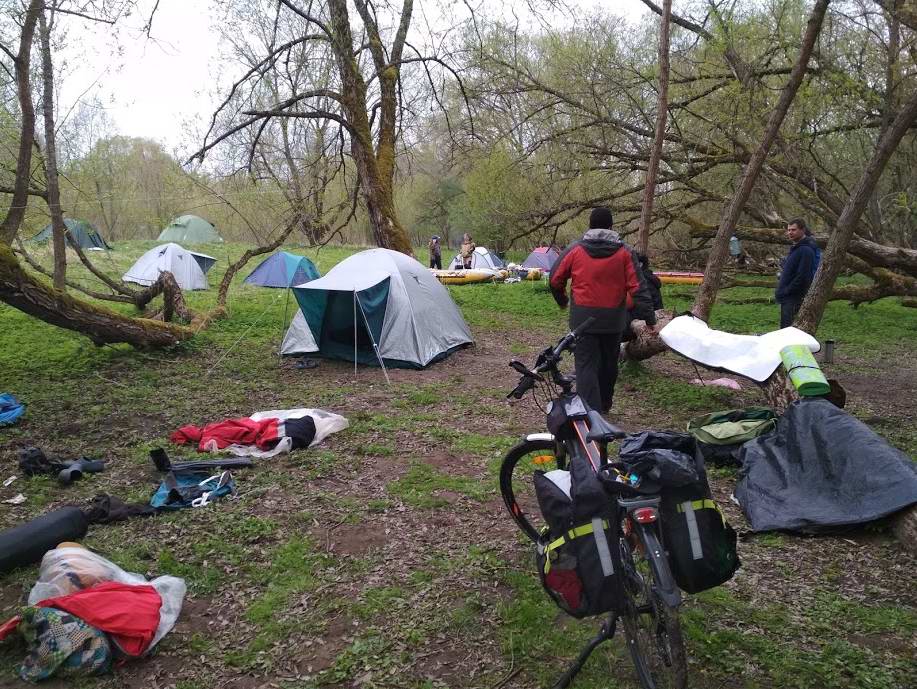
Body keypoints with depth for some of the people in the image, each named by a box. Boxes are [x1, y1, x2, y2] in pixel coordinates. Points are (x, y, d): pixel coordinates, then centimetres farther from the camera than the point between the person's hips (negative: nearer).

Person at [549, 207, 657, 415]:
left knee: (586, 365, -2)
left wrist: (562, 301, 24)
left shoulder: (575, 249, -3)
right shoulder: (624, 252, -2)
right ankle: (604, 405, 36)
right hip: (613, 320, 2)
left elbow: (555, 280, 5)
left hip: (583, 319, -2)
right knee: (609, 363, 18)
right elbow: (637, 288, -6)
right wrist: (649, 318, -3)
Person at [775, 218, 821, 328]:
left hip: (795, 298, -10)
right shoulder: (796, 247, 16)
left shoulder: (806, 250, -17)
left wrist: (785, 292, -18)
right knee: (785, 328, 15)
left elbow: (802, 276, -23)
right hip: (788, 298, 10)